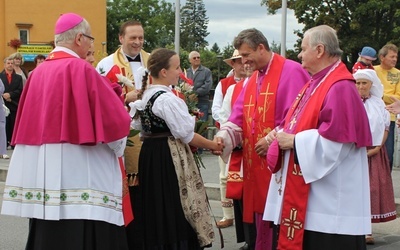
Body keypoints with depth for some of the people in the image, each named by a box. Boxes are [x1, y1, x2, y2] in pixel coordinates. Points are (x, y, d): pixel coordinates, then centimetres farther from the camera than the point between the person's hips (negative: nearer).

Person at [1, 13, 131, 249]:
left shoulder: (39, 72, 10)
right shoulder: (81, 69, -10)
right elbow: (115, 118, -9)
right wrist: (117, 147, 9)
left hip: (42, 170, 8)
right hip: (77, 171, -8)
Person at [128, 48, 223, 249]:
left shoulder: (144, 95, 11)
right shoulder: (167, 99, -17)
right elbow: (186, 134, -15)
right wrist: (213, 146, -4)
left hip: (149, 154, 9)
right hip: (169, 158, -9)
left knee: (156, 210, 14)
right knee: (175, 213, -3)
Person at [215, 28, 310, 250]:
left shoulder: (291, 72, -9)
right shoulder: (253, 79, 17)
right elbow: (239, 116, 12)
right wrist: (223, 136, -6)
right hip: (255, 163, 8)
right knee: (260, 214, 12)